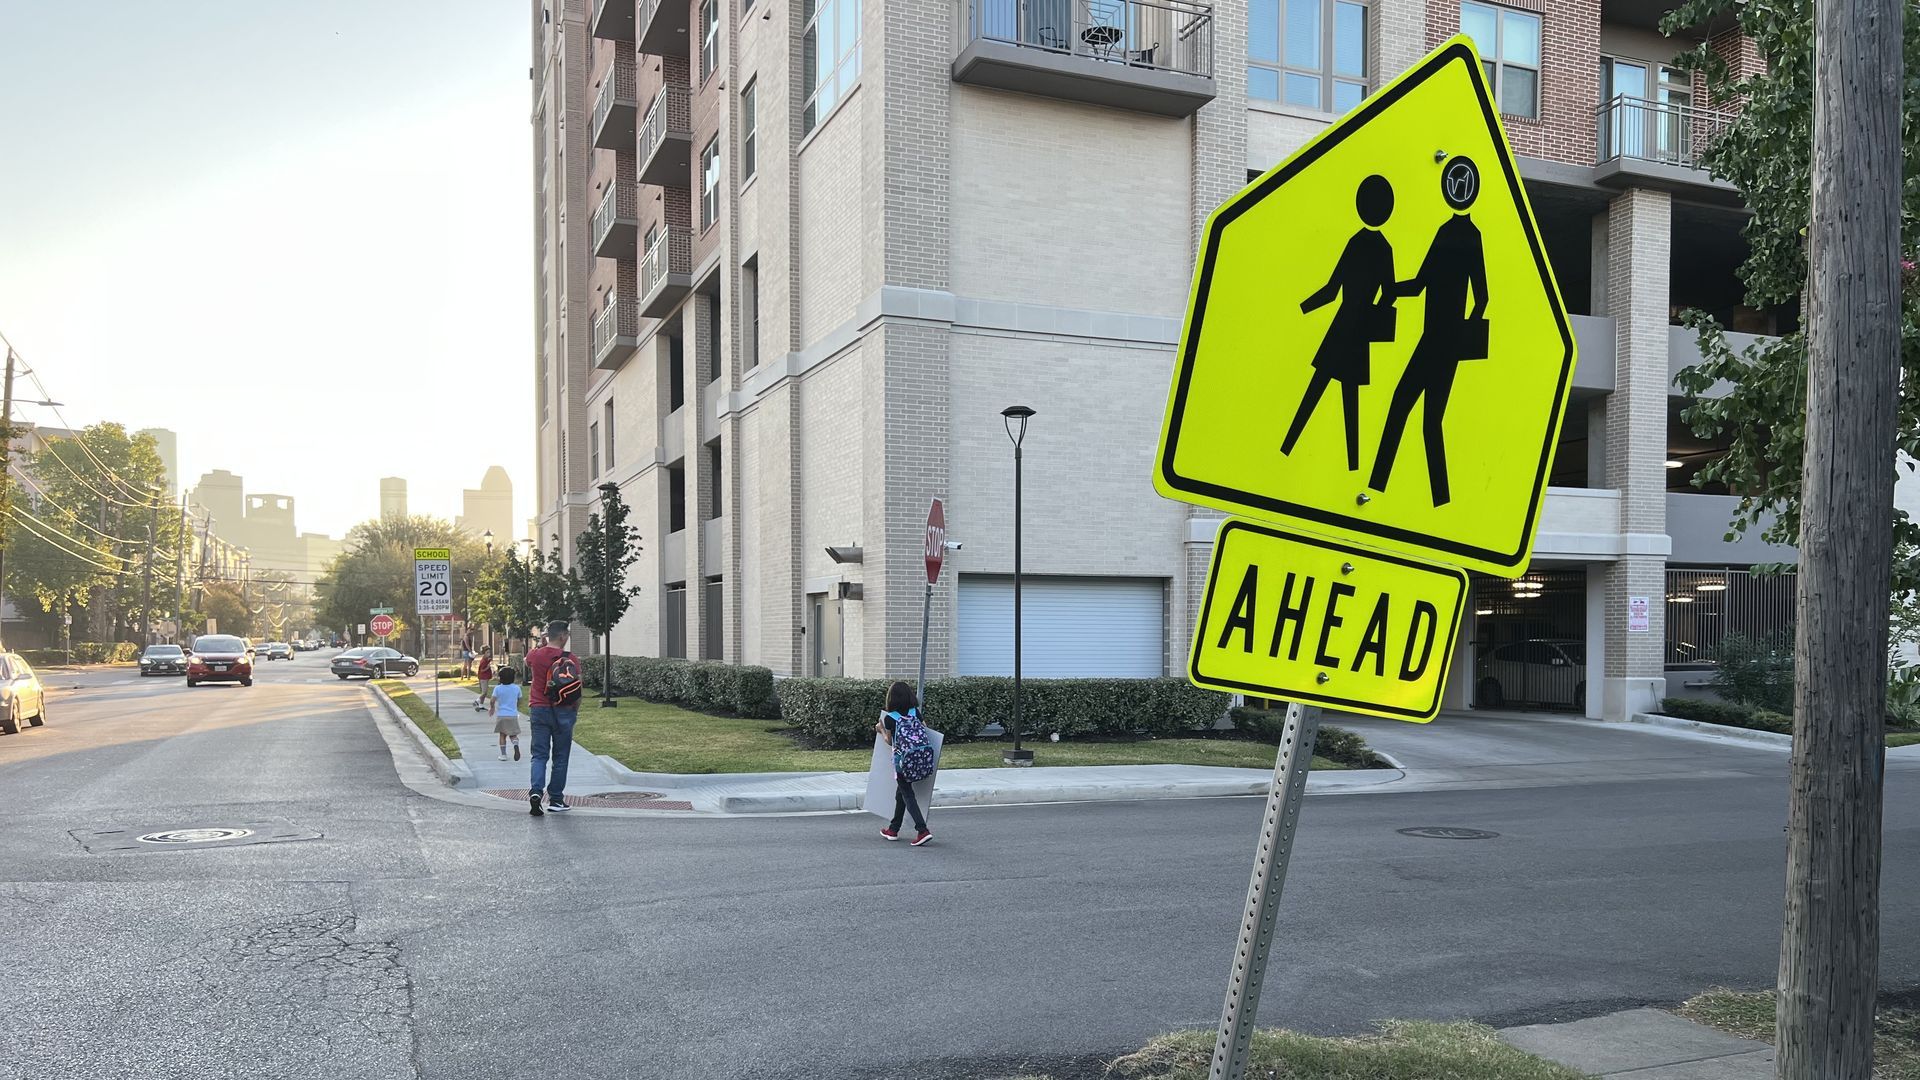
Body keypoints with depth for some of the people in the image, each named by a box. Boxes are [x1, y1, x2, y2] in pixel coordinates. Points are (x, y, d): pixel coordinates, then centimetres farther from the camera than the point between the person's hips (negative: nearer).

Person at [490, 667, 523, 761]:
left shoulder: (498, 689, -6)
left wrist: (492, 708, 10)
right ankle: (516, 745, -24)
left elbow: (492, 701, -11)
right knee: (513, 735, 7)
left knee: (502, 735, 11)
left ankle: (503, 754, 11)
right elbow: (519, 701, 10)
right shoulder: (517, 688, 1)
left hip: (501, 715, -1)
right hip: (513, 715, 1)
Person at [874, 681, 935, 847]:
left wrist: (881, 730, 30)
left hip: (905, 760, -5)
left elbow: (890, 741, 12)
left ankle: (923, 831, -12)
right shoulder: (915, 712, 8)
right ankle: (893, 829, 31)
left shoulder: (889, 718, -1)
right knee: (901, 792, 21)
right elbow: (924, 728, 19)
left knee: (907, 795, 4)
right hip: (924, 757, 5)